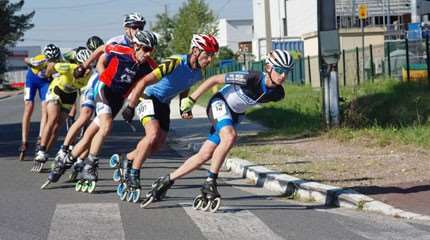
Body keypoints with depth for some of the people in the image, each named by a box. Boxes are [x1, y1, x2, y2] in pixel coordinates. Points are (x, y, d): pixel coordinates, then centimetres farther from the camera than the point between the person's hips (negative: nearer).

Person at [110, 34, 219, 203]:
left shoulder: (198, 74, -6)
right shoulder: (175, 63, -30)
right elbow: (144, 82, -29)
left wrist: (184, 108, 0)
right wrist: (130, 107, -26)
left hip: (164, 104, 8)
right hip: (148, 98, -8)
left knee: (158, 143, 3)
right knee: (153, 134, -26)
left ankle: (124, 161, 25)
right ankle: (133, 175, -16)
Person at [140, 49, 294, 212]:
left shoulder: (277, 93, -14)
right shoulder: (251, 78, -31)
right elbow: (214, 79, -21)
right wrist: (191, 99, -16)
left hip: (235, 115, 6)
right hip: (220, 103, -6)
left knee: (205, 155, 3)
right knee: (230, 137, -35)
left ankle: (167, 181, 16)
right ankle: (210, 183, -25)